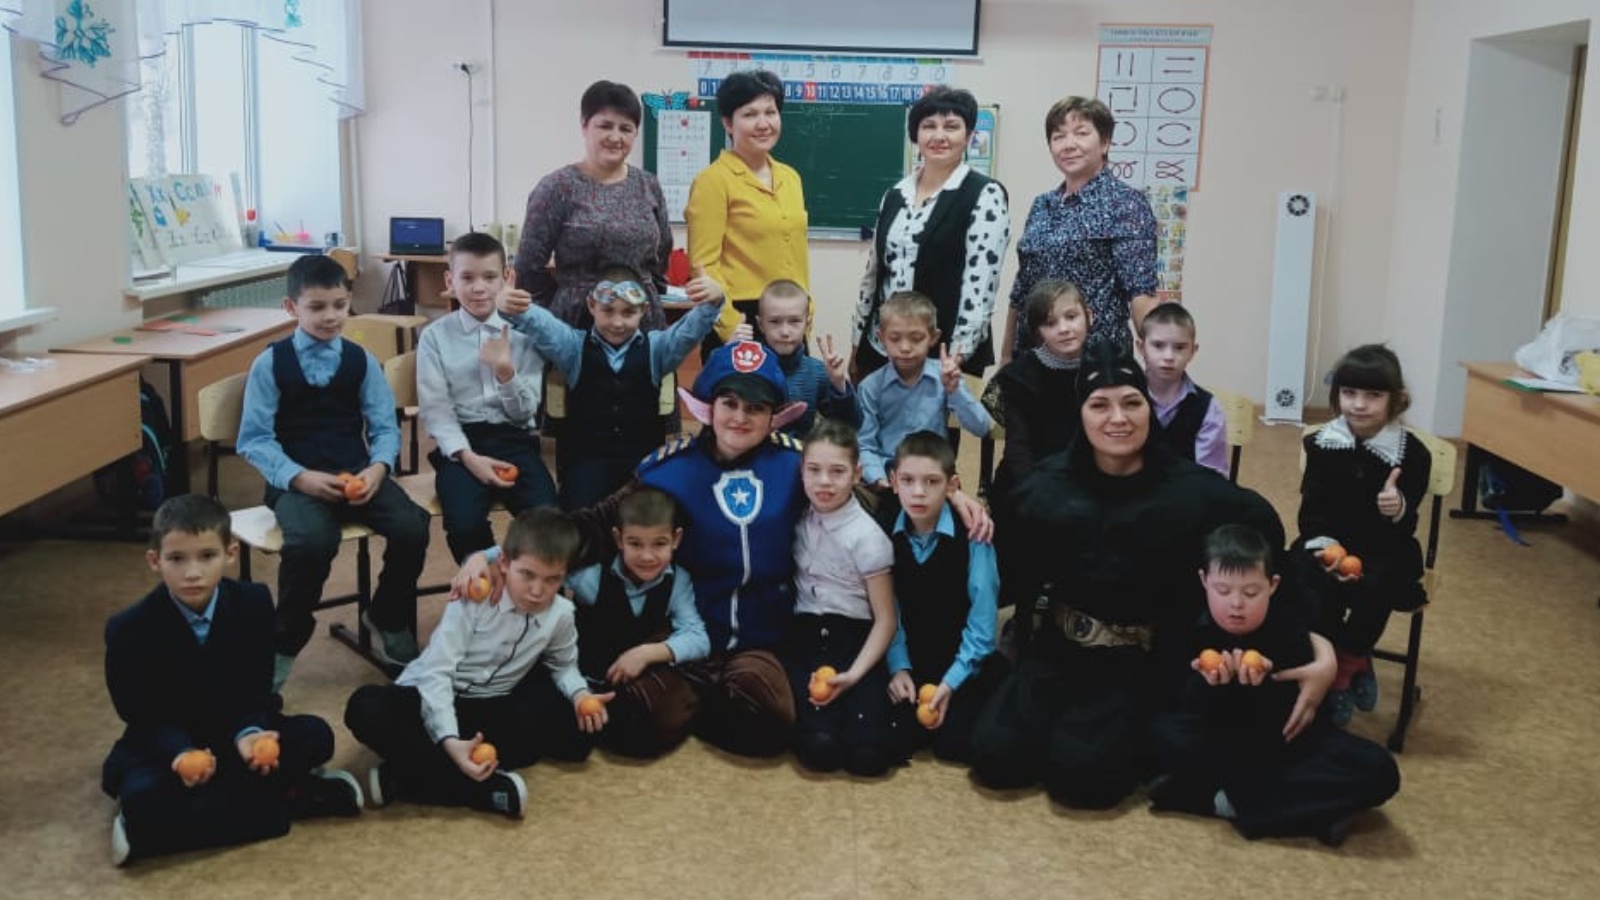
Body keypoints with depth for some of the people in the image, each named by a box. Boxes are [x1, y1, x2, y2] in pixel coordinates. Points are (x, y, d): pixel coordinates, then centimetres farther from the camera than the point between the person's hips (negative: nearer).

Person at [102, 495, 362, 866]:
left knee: (316, 736, -21)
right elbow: (142, 716, -13)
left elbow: (256, 689, -7)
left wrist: (249, 734, -29)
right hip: (164, 745, -2)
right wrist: (181, 754, -34)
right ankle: (292, 799, -25)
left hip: (233, 733, 3)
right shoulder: (129, 629, -17)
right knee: (142, 797, -36)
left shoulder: (253, 602, -11)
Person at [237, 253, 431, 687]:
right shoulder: (270, 364, -1)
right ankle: (284, 644, -5)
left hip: (357, 472, 3)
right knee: (312, 541, -34)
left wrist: (377, 468, -17)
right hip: (297, 479, -3)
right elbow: (254, 440, -4)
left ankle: (390, 622, 8)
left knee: (412, 527, -23)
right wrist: (300, 477, -19)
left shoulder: (361, 361, 7)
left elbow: (385, 427, 4)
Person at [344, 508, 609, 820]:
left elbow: (563, 664, 15)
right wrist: (450, 740, -38)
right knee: (366, 707, -34)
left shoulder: (561, 614, -6)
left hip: (491, 709, 4)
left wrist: (579, 694, -9)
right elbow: (436, 672, -24)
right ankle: (482, 787, -35)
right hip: (435, 702, -4)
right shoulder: (473, 598, -19)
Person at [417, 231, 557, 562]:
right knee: (464, 523, -28)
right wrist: (467, 456, -17)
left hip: (514, 439, 1)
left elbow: (524, 413, 3)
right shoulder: (434, 336, 3)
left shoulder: (524, 332, 6)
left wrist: (506, 371, -16)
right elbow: (434, 409, -3)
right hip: (461, 442, -1)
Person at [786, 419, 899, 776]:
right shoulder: (801, 520, 4)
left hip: (853, 639, -2)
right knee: (819, 749, -23)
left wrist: (854, 674, -17)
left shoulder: (867, 537, -7)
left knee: (868, 755, -23)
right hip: (804, 637, 2)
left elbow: (885, 620, -6)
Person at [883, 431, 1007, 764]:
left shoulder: (972, 536, -13)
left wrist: (951, 681, -16)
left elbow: (981, 621, -11)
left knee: (955, 743, -19)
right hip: (911, 662, 2)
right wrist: (898, 667, -13)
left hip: (964, 662, -2)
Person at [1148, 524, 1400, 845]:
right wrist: (1205, 684, -38)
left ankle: (1225, 800, -29)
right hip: (1217, 737, -1)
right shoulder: (1193, 628, -15)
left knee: (1378, 770, -25)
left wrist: (1261, 688, -41)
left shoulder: (1289, 627, -15)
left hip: (1280, 736, 1)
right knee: (1165, 734, -34)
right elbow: (1183, 709, -16)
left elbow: (1289, 716, -19)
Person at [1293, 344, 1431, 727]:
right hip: (1328, 541, 1)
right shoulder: (1321, 444, -2)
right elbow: (1311, 511, -4)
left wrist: (1399, 509, -35)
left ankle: (1347, 663, -2)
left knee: (1377, 587, -33)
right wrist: (1324, 544, -25)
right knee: (1313, 581, -30)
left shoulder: (1412, 453, -7)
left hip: (1384, 550, -1)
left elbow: (1405, 528, -10)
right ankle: (1353, 663, -4)